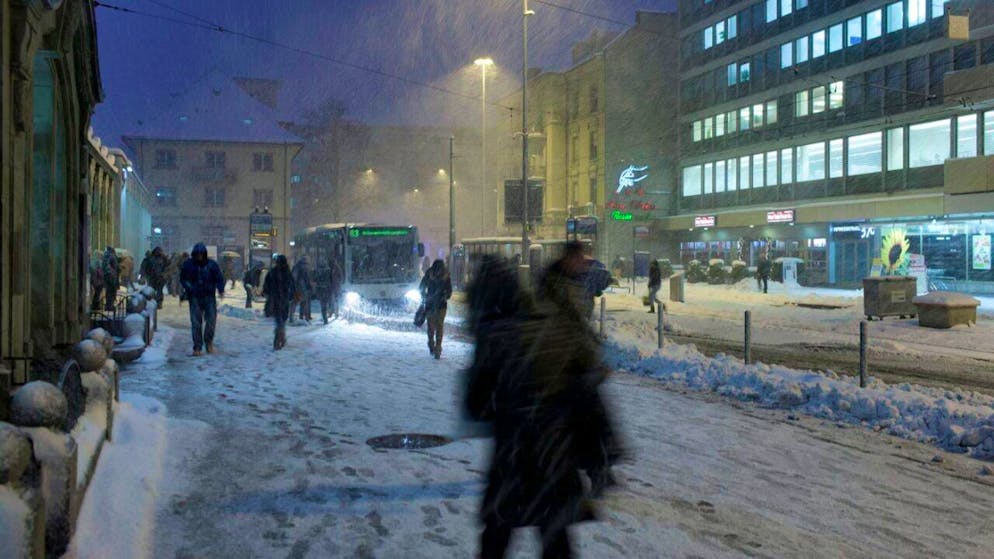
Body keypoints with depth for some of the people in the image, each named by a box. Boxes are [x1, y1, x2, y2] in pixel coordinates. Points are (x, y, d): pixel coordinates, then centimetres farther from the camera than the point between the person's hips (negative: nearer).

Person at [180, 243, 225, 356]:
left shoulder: (212, 264, 2)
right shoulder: (188, 265, 3)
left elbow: (219, 278, 3)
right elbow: (183, 278, 10)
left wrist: (221, 290, -14)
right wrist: (188, 287, -10)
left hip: (209, 297, 0)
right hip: (194, 297, 0)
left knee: (211, 319, -7)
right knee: (196, 323, -2)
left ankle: (209, 342, 16)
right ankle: (197, 348, 5)